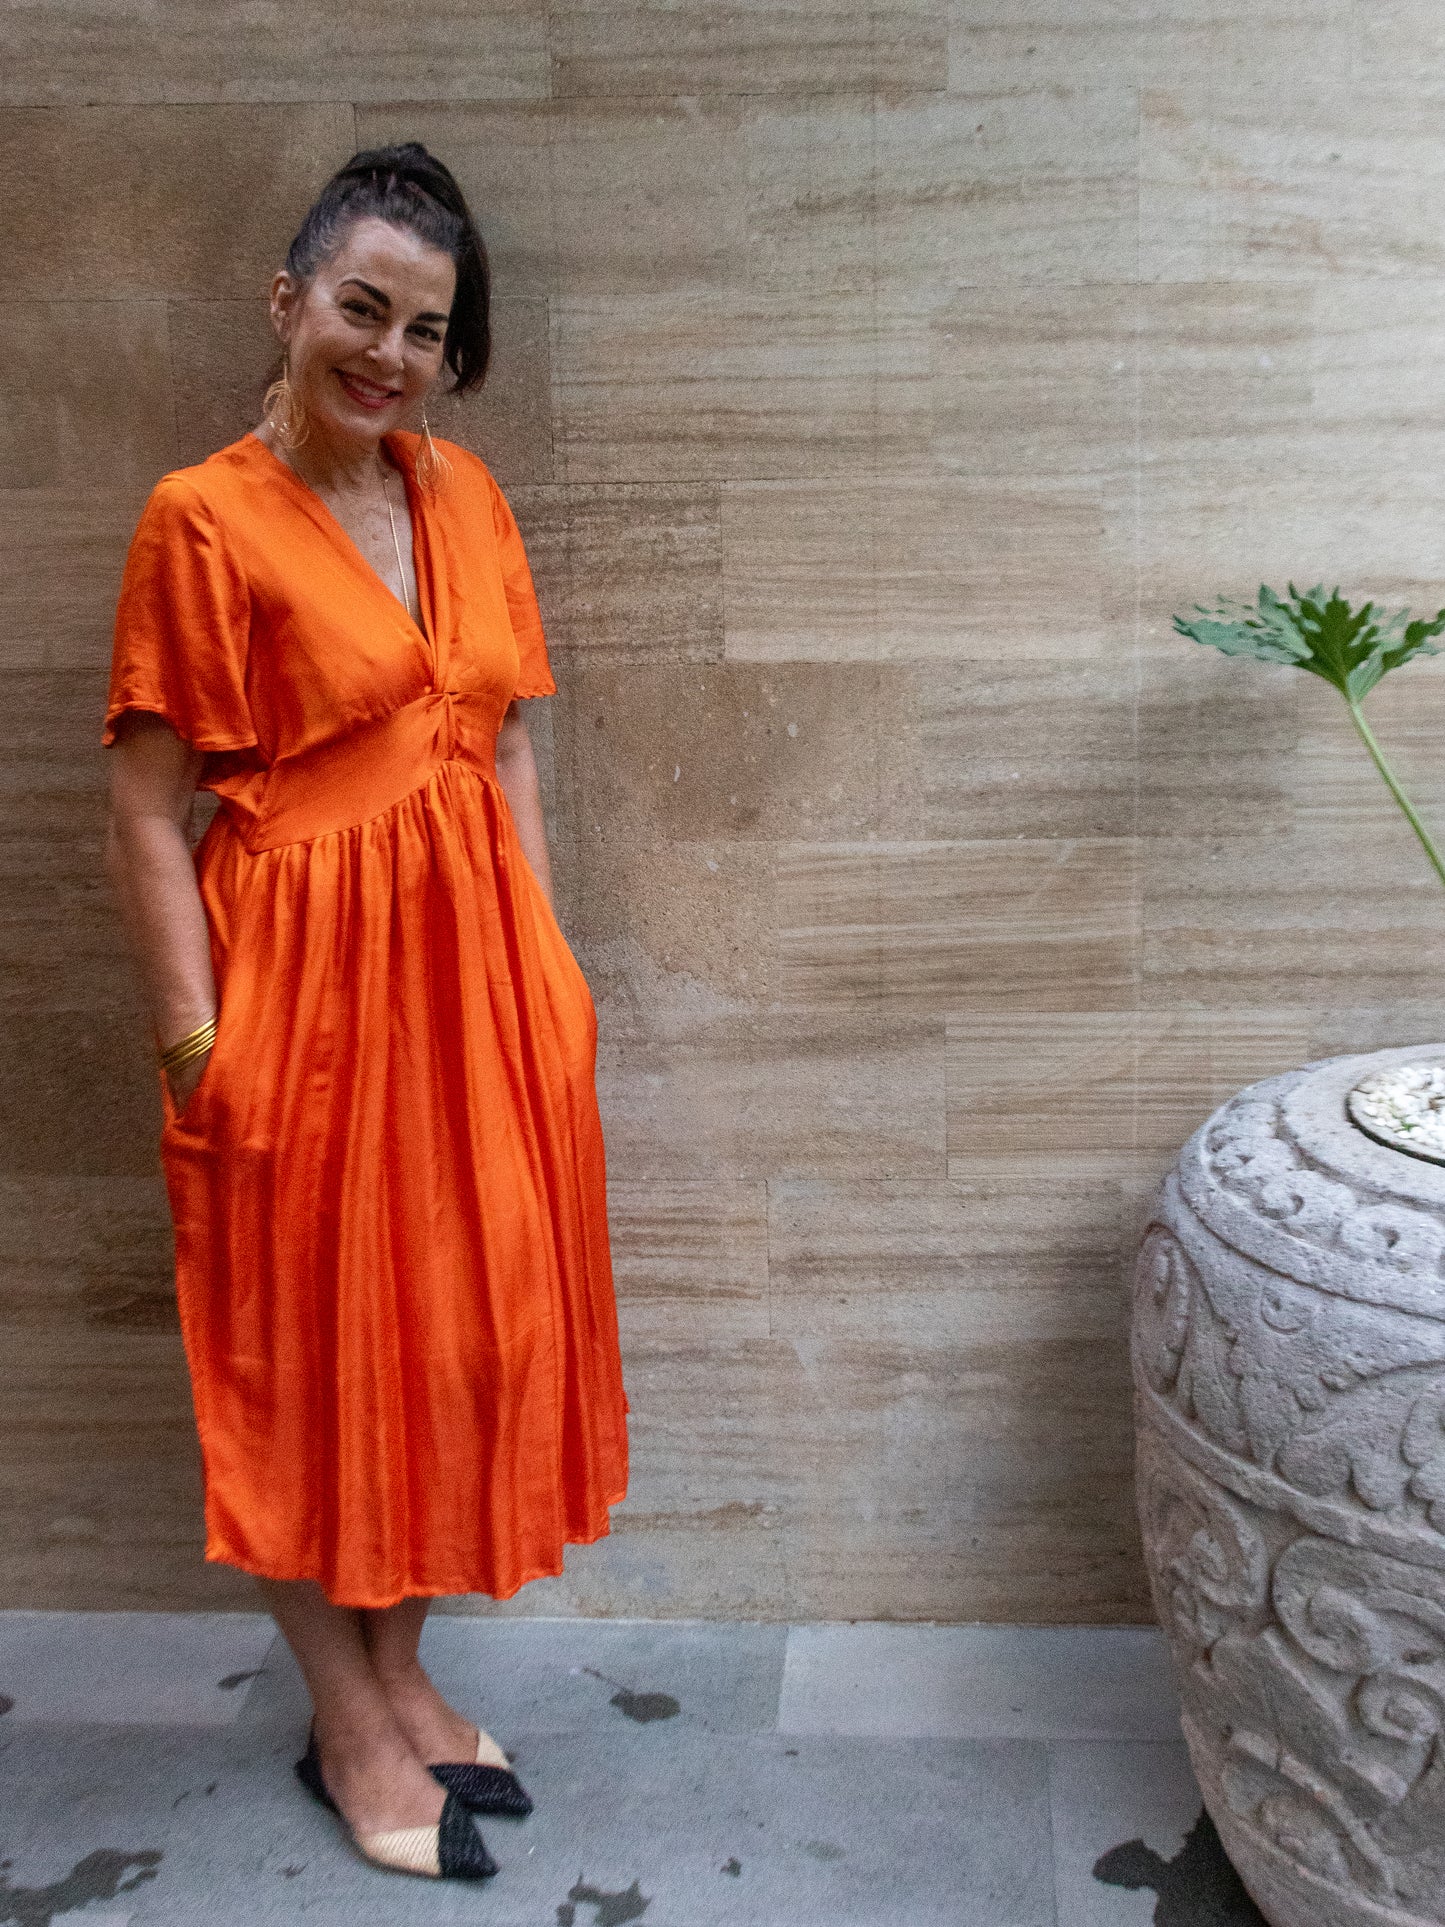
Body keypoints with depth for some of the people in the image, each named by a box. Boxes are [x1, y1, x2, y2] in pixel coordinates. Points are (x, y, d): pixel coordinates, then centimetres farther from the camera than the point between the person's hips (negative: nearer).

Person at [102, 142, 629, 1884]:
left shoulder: (463, 497, 8)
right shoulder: (204, 521, -9)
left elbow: (505, 744, 12)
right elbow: (143, 811, -11)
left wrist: (542, 959, 8)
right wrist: (196, 1041, -14)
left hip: (469, 965, 6)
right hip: (304, 970, -6)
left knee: (452, 1323, 14)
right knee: (308, 1346, 8)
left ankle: (402, 1677, 35)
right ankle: (345, 1727, 27)